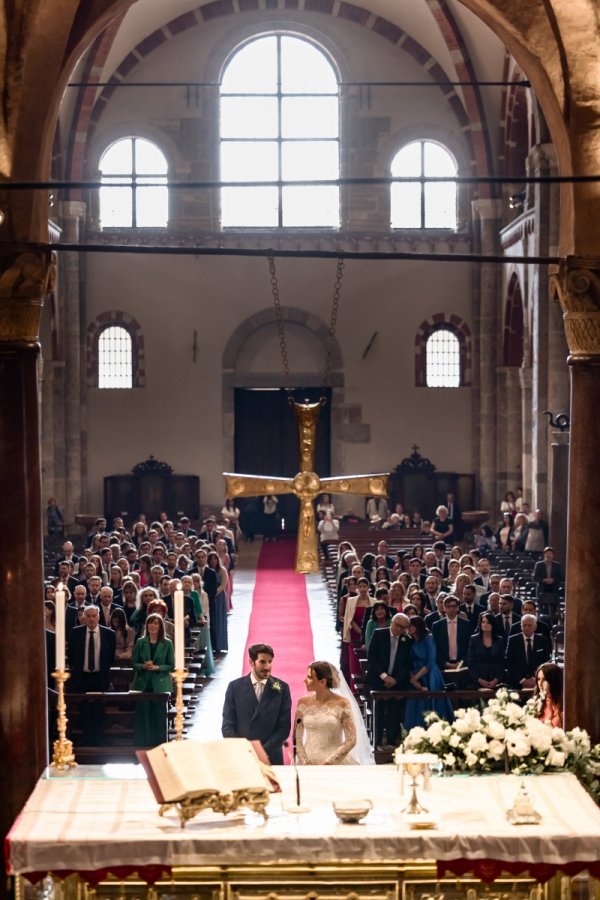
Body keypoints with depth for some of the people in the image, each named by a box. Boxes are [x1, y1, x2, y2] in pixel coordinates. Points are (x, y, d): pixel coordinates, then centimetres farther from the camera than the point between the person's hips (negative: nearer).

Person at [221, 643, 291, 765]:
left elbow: (284, 727, -1)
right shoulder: (235, 687, 3)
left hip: (271, 759, 0)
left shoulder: (281, 688, 1)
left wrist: (264, 751, -11)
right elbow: (227, 726, 2)